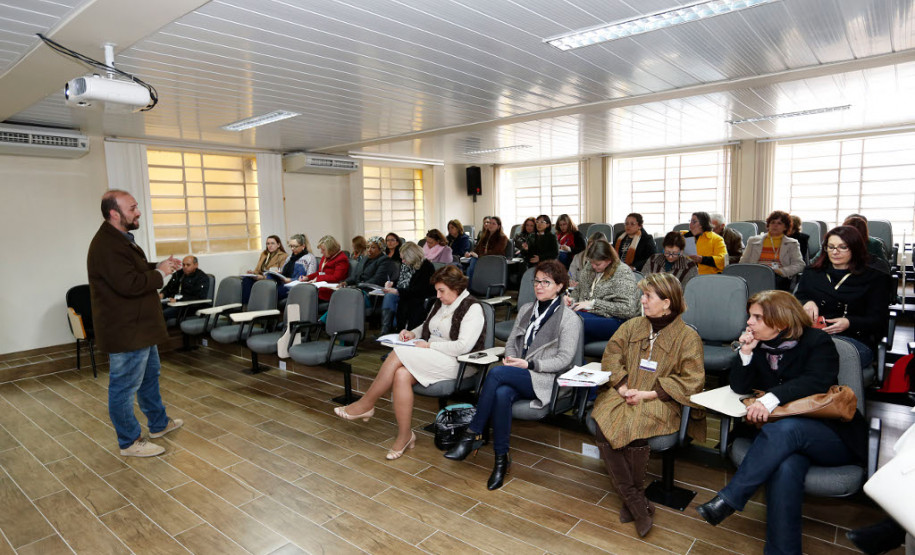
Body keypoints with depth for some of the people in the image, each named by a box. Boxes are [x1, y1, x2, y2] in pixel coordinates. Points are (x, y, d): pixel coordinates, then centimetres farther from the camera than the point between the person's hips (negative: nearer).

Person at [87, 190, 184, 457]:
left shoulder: (121, 239, 12)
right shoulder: (106, 246, -23)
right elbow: (129, 284, -30)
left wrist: (159, 266, 7)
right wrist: (160, 274, -15)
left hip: (140, 327, 12)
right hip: (125, 332, -11)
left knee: (149, 376, 23)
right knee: (124, 387, 2)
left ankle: (159, 423, 39)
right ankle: (129, 442, 16)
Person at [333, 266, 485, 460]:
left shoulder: (472, 308, -8)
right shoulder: (440, 304, 17)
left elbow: (464, 346, -18)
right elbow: (425, 327, 31)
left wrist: (430, 345, -15)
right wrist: (412, 333, 8)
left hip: (454, 363, -7)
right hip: (430, 357, 7)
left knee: (398, 354, -25)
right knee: (401, 375, -27)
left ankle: (366, 405, -10)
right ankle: (405, 436, -17)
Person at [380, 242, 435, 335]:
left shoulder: (426, 267, -14)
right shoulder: (405, 264, 11)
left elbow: (419, 290, -20)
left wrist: (397, 291, -24)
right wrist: (392, 283, 2)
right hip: (401, 295, 7)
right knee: (389, 296, -27)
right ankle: (385, 330, -31)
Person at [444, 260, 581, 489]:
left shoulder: (568, 318, 1)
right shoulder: (526, 309, 19)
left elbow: (565, 359, -6)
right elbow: (511, 341, 22)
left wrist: (529, 364, -14)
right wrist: (510, 357, -1)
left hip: (544, 380, -5)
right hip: (517, 376, 5)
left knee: (496, 372, -32)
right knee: (501, 395, -33)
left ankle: (473, 434, -22)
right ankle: (501, 458, -20)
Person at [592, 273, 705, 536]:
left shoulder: (688, 336, 0)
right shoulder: (632, 326, 14)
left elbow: (691, 381, -7)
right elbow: (611, 356, 12)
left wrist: (648, 394, -14)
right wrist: (623, 386, -7)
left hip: (659, 402, -4)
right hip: (624, 394, 4)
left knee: (634, 435, -33)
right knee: (603, 431, -25)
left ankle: (634, 496, -3)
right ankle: (636, 503, -11)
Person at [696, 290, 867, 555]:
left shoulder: (817, 341, -3)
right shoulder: (759, 345, 10)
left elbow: (815, 382, -22)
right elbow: (740, 387, 5)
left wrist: (771, 398, -36)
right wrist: (746, 353, -9)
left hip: (831, 433, -3)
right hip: (786, 437, 3)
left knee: (783, 428, -37)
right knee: (786, 467, -33)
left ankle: (728, 500, -34)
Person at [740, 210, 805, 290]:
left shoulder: (792, 244, 22)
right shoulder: (754, 241, 25)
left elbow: (799, 265, 8)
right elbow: (743, 262, 20)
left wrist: (781, 271, -12)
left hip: (778, 277, 0)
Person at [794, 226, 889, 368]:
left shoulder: (874, 278, 15)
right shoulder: (812, 273, 23)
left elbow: (878, 320, 7)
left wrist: (849, 323, -14)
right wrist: (806, 303, -11)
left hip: (855, 339, -2)